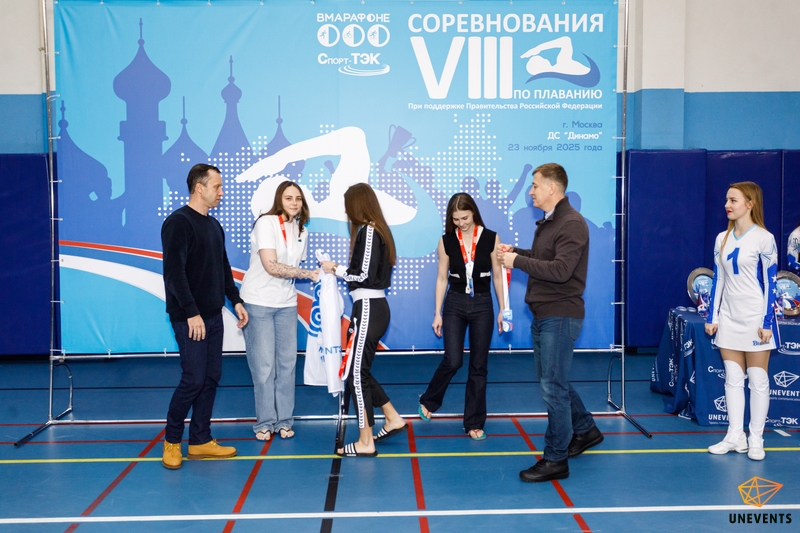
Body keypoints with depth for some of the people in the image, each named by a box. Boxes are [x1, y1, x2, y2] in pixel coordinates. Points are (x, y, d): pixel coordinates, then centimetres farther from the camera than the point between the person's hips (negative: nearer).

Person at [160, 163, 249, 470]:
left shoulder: (214, 226, 15)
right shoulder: (178, 223, -11)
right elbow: (174, 273, -18)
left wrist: (236, 301, 14)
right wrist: (191, 313, -21)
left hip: (213, 316, 8)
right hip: (189, 318, -8)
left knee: (211, 378, 8)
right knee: (194, 379, -7)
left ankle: (200, 441, 18)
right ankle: (171, 439, 11)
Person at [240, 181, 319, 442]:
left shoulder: (301, 231, 9)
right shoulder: (266, 223, -12)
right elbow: (271, 266, -19)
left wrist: (317, 272, -4)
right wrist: (309, 274, -18)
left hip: (286, 303, 5)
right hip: (258, 302, -5)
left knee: (287, 363, 5)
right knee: (263, 365, -1)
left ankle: (284, 420, 15)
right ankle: (265, 422, 12)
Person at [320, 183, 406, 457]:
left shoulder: (367, 231, -13)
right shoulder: (378, 230, 15)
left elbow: (364, 275, -18)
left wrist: (335, 269, -5)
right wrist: (342, 270, 13)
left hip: (368, 309, -10)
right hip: (374, 307, 10)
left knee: (357, 374, -4)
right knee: (360, 371, 17)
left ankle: (365, 443, 2)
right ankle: (393, 419, 25)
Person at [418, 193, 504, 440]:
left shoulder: (491, 238, -4)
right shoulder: (446, 241, -2)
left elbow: (497, 276, 1)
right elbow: (442, 278, 3)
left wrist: (502, 309, 0)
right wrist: (437, 313, 1)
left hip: (482, 305, 0)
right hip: (455, 304, 0)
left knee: (478, 366, 5)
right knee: (452, 361, -9)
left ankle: (474, 423, 15)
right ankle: (428, 401, 18)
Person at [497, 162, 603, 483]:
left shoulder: (572, 224, -16)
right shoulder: (547, 222, 14)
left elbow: (560, 269, -26)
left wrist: (517, 261, -21)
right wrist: (515, 252, 5)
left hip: (560, 316, -10)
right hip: (543, 314, 10)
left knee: (553, 386, -5)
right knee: (553, 382, 20)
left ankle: (555, 460, 5)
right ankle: (585, 430, 38)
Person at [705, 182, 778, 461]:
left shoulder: (763, 238, -9)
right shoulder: (722, 238, 7)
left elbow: (770, 282, -8)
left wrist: (767, 322, -12)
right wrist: (712, 316, 7)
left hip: (755, 317, -5)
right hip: (729, 317, 5)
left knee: (758, 379, 3)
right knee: (732, 379, 8)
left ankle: (756, 438, 12)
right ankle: (736, 436, 15)